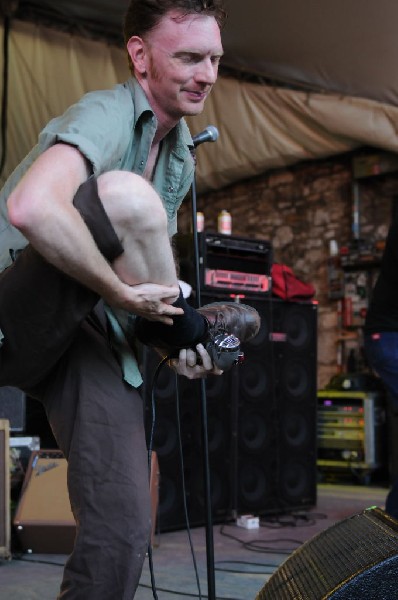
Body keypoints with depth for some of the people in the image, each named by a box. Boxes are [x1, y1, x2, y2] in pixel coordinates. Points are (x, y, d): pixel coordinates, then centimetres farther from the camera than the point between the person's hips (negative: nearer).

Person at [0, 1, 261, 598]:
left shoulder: (182, 155, 14)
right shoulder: (106, 116, -15)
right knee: (126, 195, -31)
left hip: (93, 340, 7)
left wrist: (169, 345, 5)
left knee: (122, 537, -6)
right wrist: (122, 291, -27)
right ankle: (196, 327, -6)